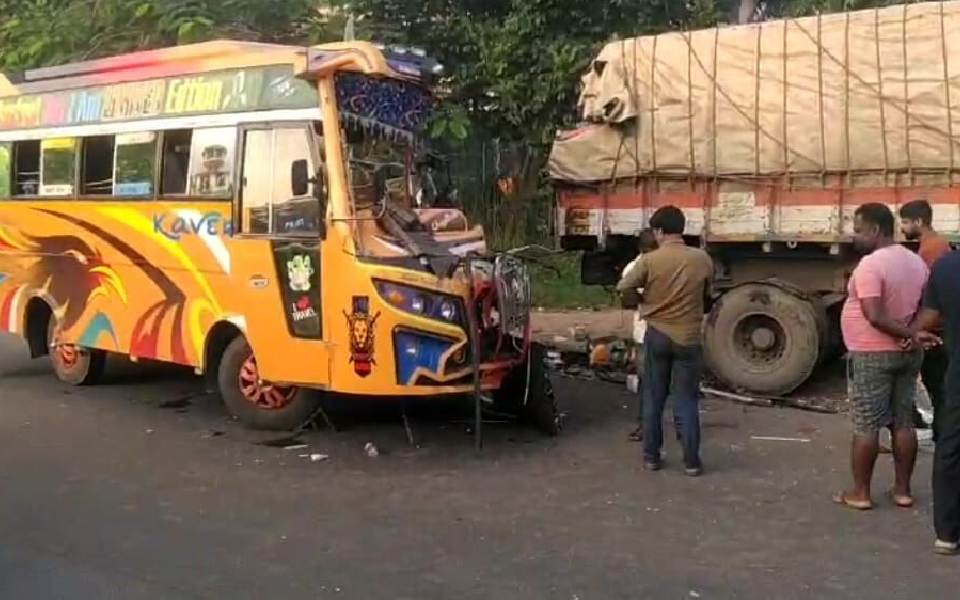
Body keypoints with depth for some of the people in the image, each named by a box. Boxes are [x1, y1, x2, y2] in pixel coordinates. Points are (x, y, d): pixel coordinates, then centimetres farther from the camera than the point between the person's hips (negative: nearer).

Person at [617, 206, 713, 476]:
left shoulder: (650, 260, -10)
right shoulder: (702, 259, -4)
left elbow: (624, 289, -11)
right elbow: (706, 293, 10)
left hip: (657, 335, 0)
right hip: (689, 337, 1)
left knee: (653, 399, 10)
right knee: (687, 401, 6)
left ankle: (651, 457, 16)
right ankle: (691, 461, 8)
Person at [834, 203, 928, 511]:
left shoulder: (870, 264, -18)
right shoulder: (916, 262, 8)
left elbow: (874, 316, -26)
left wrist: (909, 334, -16)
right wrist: (913, 335, -1)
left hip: (872, 355, -8)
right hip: (907, 354, 8)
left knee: (866, 426, 0)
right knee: (903, 422, 12)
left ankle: (860, 492, 7)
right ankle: (903, 489, 19)